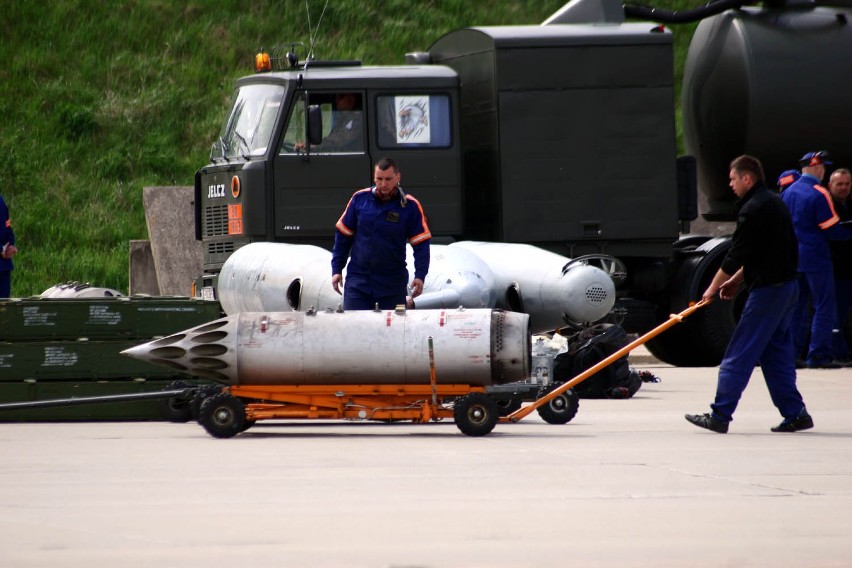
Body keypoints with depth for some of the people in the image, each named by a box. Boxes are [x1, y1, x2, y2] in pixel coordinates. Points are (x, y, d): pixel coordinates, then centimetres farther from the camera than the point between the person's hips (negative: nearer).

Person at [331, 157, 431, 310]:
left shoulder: (410, 206, -5)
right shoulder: (360, 199, 0)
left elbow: (421, 244, -2)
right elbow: (343, 235, 8)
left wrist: (420, 276, -14)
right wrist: (336, 270, 6)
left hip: (393, 285, -1)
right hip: (358, 279, 1)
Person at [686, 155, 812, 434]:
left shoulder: (755, 209, -16)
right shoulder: (774, 202, 15)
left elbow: (736, 255, -14)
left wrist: (713, 287, -3)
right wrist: (736, 280, 20)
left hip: (768, 290, -10)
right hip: (787, 286, 10)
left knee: (739, 355, -6)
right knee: (777, 353, 14)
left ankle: (720, 415, -5)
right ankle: (795, 414, 12)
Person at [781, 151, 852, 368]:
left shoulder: (788, 193, 8)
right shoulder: (819, 194, -15)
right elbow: (832, 230, -15)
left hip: (793, 258, 7)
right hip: (816, 258, -7)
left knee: (796, 307, 13)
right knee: (824, 307, -3)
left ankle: (793, 353, 13)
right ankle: (819, 355, -8)